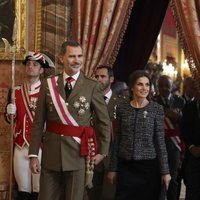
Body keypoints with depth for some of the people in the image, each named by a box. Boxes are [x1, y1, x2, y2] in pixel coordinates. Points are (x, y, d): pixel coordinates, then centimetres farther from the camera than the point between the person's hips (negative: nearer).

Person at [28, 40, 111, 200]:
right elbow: (39, 122, 3)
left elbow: (105, 122, 4)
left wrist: (102, 151, 4)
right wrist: (34, 154, -1)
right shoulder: (48, 85, 3)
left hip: (78, 153, -2)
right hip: (51, 154, 2)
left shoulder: (92, 87, -3)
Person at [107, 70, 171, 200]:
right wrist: (113, 168, 6)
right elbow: (117, 139, 7)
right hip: (125, 166, 2)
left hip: (148, 166, -1)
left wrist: (165, 171, -5)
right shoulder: (122, 108, 4)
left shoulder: (157, 109, -2)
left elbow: (160, 141, -3)